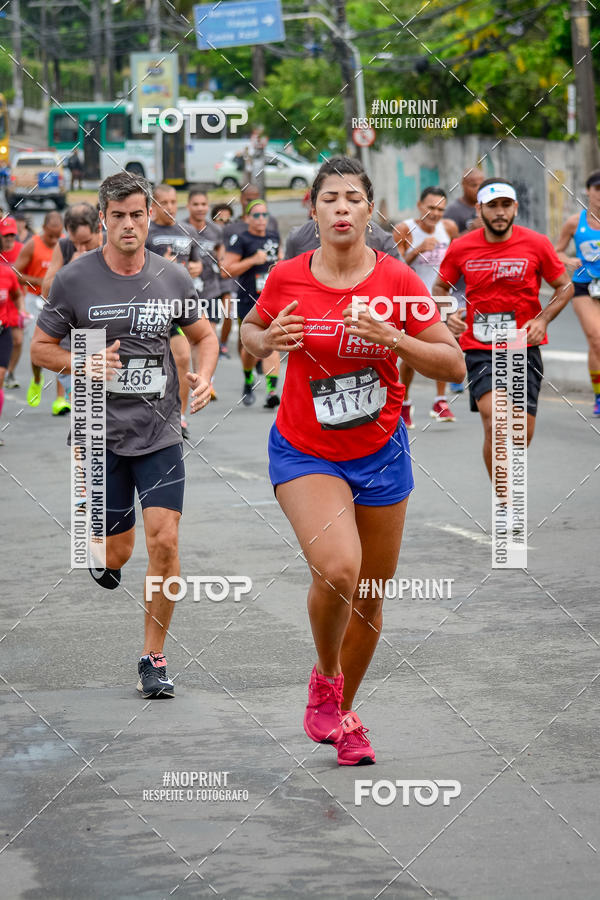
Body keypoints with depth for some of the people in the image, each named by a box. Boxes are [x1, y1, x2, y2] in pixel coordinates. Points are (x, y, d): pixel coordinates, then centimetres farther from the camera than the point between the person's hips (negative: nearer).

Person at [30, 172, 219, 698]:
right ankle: (103, 558, 44)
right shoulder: (74, 279, -4)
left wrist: (203, 376, -5)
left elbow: (204, 336, 15)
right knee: (118, 551, 3)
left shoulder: (173, 279, 2)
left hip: (161, 433, 1)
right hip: (101, 434, -1)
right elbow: (41, 347, 4)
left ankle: (154, 658, 3)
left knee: (163, 540, -11)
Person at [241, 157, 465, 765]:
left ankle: (342, 714, 35)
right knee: (337, 568, -26)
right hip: (304, 454, -2)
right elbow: (249, 332, 11)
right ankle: (325, 680, 2)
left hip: (380, 452, 2)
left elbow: (454, 364, -6)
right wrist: (267, 340, -12)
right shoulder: (287, 278, -8)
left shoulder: (397, 280, -9)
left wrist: (394, 340, -23)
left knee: (368, 597, 11)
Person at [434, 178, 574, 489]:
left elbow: (564, 287, 8)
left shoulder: (537, 244, -3)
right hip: (479, 349, -1)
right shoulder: (461, 248, -1)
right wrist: (448, 315, -6)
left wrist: (542, 320, -8)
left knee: (523, 433, 2)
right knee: (493, 423, -19)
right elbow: (440, 287, 15)